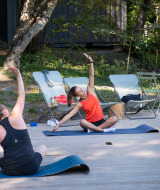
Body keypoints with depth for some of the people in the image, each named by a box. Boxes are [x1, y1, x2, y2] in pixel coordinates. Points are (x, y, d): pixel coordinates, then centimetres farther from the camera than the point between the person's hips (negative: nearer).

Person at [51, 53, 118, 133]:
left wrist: (91, 62, -7)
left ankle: (92, 129, -26)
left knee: (114, 119, -26)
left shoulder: (90, 91, 3)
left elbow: (91, 76, -1)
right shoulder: (80, 104, -4)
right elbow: (69, 115, -9)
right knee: (82, 122, -37)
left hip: (101, 121, 4)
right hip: (90, 123, -3)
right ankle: (103, 129, -37)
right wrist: (58, 125, -17)